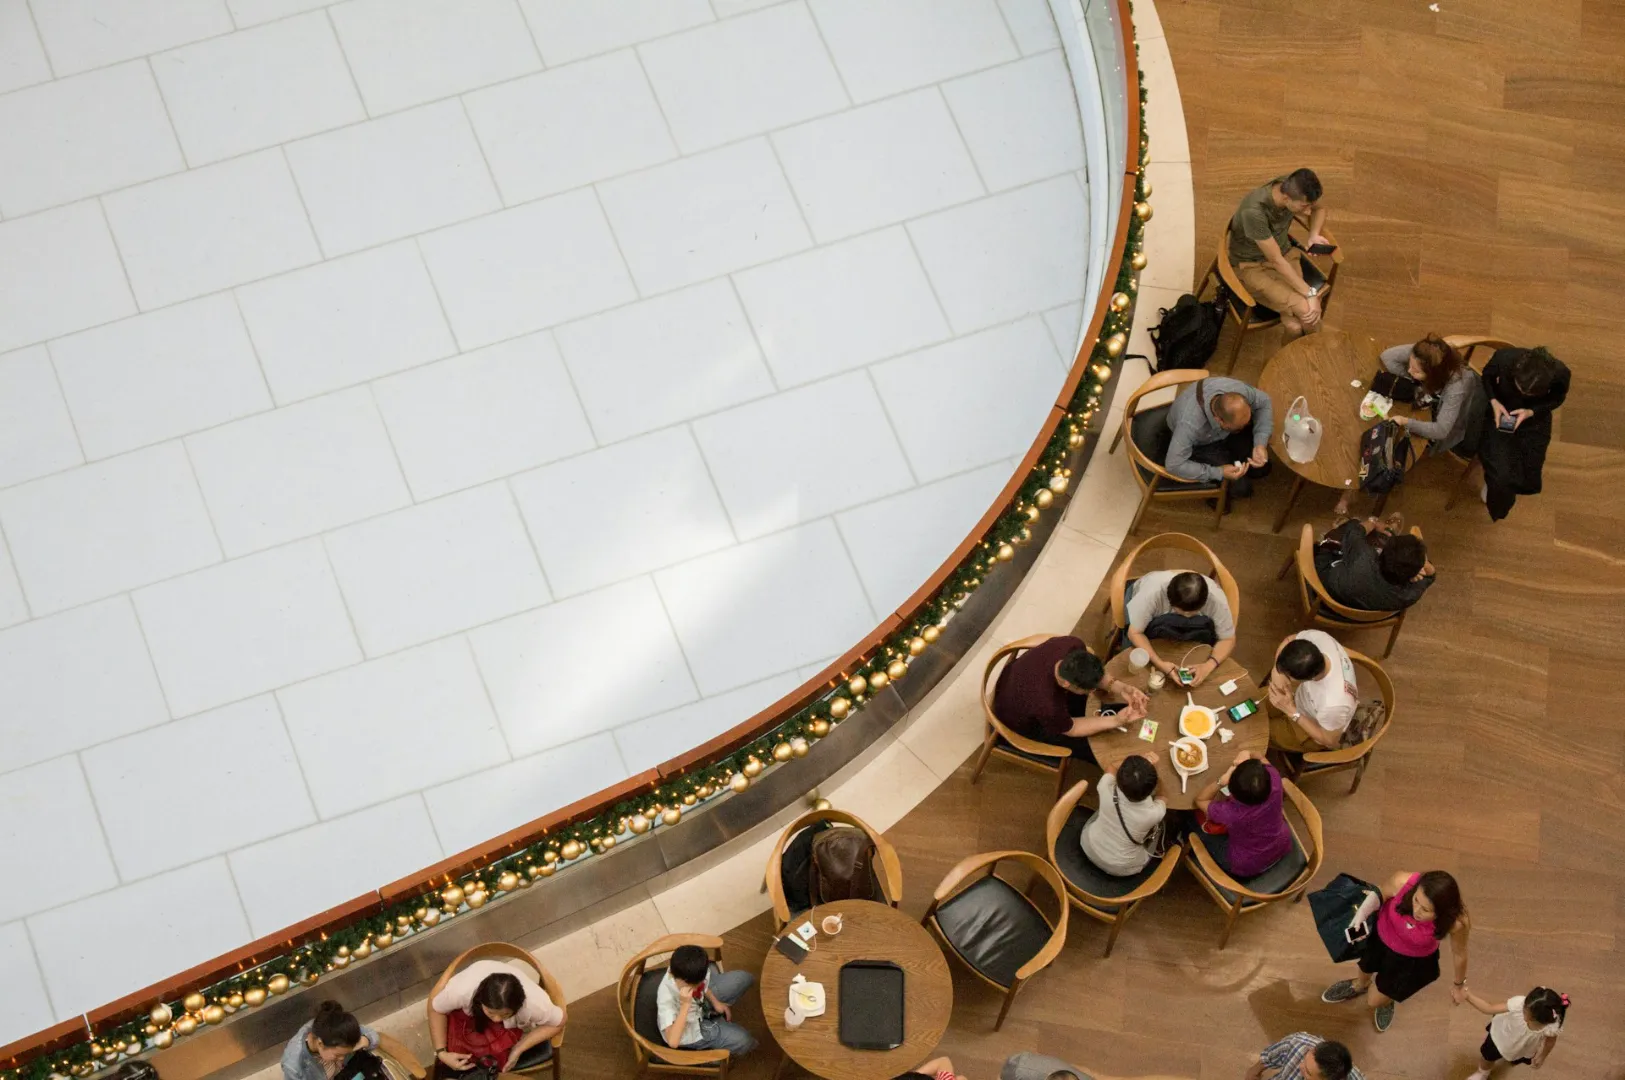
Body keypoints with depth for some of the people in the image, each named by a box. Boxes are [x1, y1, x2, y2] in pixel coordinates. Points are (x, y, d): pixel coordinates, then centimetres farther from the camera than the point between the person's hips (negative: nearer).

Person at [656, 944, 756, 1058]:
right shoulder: (667, 997, -44)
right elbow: (672, 1042, -52)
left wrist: (715, 1002, 3)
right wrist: (685, 1005, -55)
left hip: (699, 1003, 6)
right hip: (689, 1031, -6)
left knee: (743, 978, 6)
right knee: (744, 1042, -13)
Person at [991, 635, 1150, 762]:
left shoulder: (1072, 646, -33)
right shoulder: (1047, 706, -46)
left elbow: (1093, 673, -9)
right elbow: (1070, 728, -23)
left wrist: (1119, 687, -26)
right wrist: (1117, 720, -31)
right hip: (1023, 722, -5)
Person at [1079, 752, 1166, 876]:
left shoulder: (1107, 790, -32)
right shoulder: (1154, 813, -34)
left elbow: (1111, 770, -4)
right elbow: (1161, 800, -5)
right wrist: (1150, 768, -8)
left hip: (1090, 849, 1)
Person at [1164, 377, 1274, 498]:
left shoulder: (1237, 389, -34)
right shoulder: (1189, 424, -44)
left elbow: (1264, 402, -13)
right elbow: (1174, 465, -34)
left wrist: (1260, 444, -25)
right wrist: (1218, 473, -33)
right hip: (1199, 444, -4)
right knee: (1240, 487, -13)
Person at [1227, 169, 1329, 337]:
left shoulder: (1294, 187, -17)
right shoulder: (1254, 211, -36)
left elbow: (1319, 209, 9)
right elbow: (1276, 260, -27)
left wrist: (1314, 235, -11)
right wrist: (1310, 293, -23)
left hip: (1284, 255, 5)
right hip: (1252, 266, -5)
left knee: (1295, 326, -21)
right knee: (1307, 309, -23)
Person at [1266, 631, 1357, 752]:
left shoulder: (1334, 704, -49)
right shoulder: (1318, 638, -36)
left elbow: (1330, 741, -27)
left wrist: (1291, 711, -33)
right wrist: (1277, 670, -31)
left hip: (1313, 728, -5)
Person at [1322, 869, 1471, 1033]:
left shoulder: (1455, 922, -41)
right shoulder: (1402, 882, -41)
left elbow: (1459, 953, -17)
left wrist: (1459, 984, 1)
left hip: (1413, 959, -1)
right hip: (1381, 934, 1)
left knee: (1374, 1001, 15)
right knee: (1366, 968, 32)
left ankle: (1387, 1000, 53)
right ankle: (1359, 985, 70)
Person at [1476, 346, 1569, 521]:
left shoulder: (1560, 374, -32)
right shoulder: (1504, 358, -33)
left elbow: (1557, 398, -8)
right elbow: (1487, 375, -8)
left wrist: (1531, 412, -25)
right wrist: (1493, 401, -25)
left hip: (1534, 420, 1)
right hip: (1501, 413, -1)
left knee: (1529, 481, 0)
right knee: (1501, 475, -16)